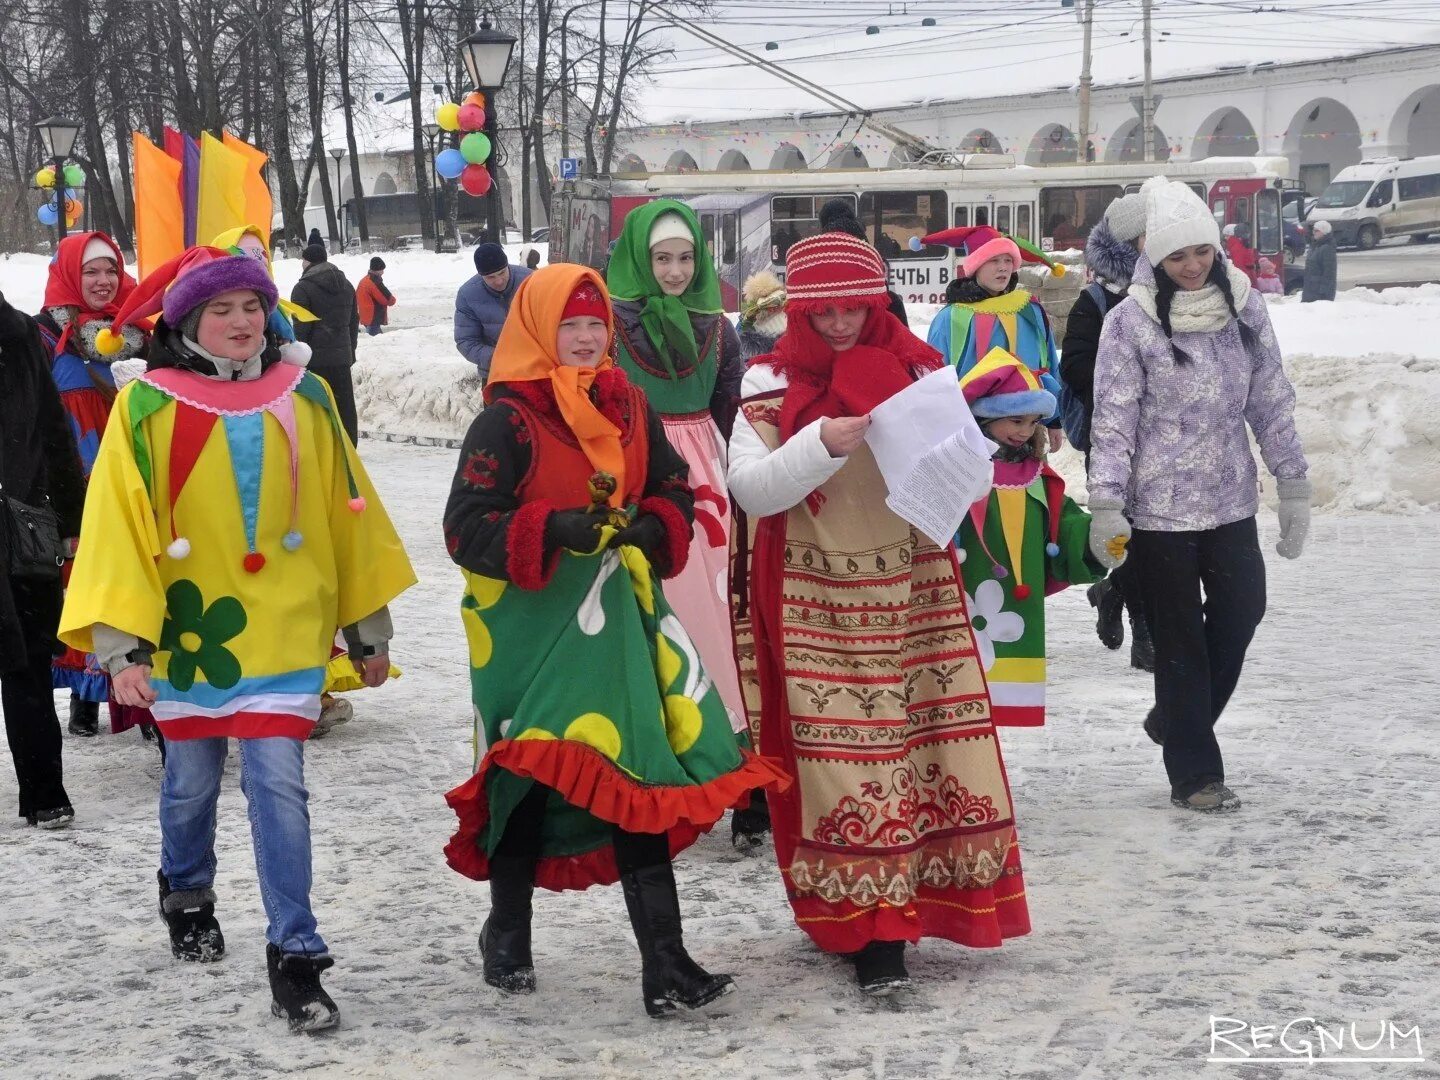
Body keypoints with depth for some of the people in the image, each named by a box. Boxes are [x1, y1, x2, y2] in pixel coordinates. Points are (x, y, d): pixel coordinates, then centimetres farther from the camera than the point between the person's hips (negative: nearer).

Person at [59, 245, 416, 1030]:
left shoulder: (304, 399, -1)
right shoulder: (146, 408, -8)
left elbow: (347, 513, 6)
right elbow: (116, 526, -10)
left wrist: (368, 626, 10)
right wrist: (120, 639, -18)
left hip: (283, 629, 0)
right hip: (186, 627, 0)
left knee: (278, 781, -8)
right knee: (191, 782, 16)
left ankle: (295, 957, -2)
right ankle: (187, 896, 45)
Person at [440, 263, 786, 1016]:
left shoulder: (630, 410, 8)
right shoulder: (505, 422, -9)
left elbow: (674, 496, 15)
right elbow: (467, 529, -14)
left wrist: (649, 530, -7)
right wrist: (555, 529, -26)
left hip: (613, 621, 5)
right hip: (531, 628, -4)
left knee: (637, 782, 0)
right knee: (530, 781, 6)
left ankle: (665, 962, 2)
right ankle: (508, 938, 28)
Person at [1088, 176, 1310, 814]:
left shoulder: (1243, 306, 2)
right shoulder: (1131, 322, -10)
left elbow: (1271, 401, 7)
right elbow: (1114, 419, -11)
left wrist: (1293, 485, 8)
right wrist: (1105, 505, -16)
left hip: (1230, 499, 4)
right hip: (1159, 508, -4)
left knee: (1242, 610, 8)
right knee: (1180, 638, 4)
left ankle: (1175, 719, 33)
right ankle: (1194, 773, 13)